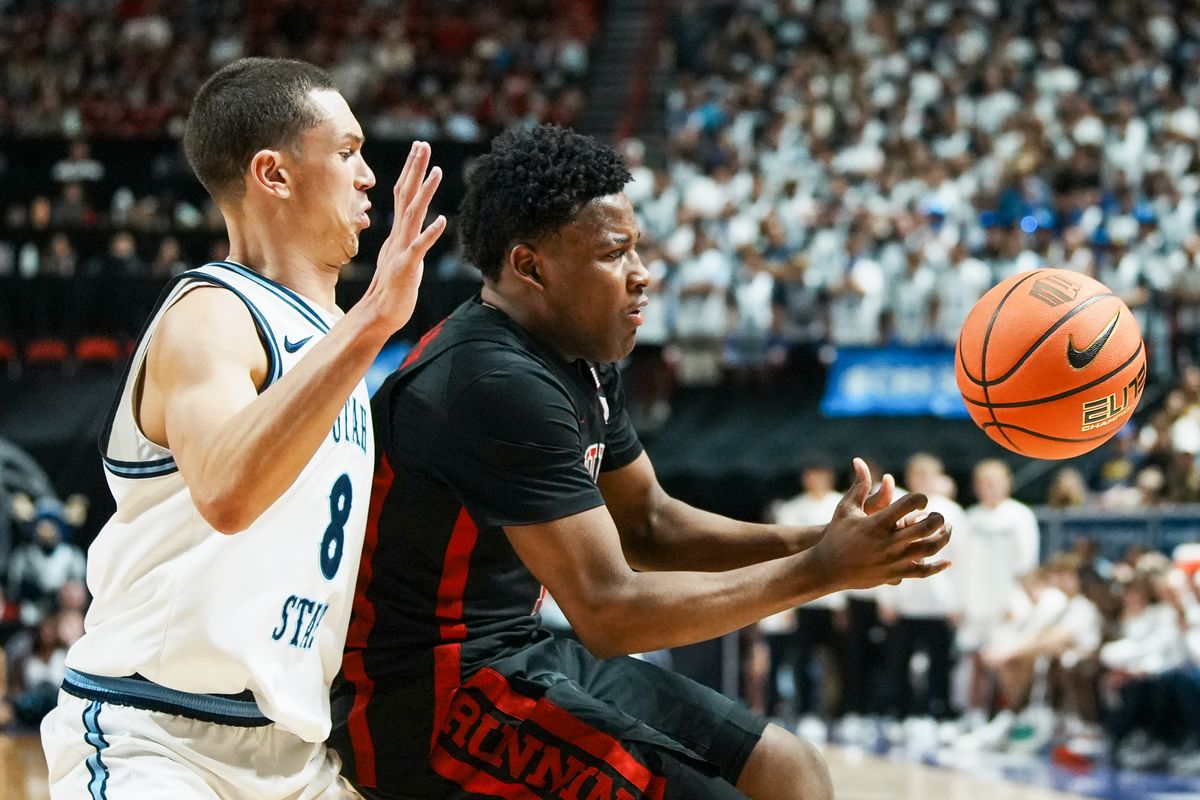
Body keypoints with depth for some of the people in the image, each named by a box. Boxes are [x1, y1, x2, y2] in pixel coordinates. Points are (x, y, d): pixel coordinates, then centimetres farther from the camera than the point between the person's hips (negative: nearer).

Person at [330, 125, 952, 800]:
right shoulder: (499, 385, -24)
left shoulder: (584, 360, 7)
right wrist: (817, 571, -22)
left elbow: (648, 524, 17)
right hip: (428, 696, -10)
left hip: (525, 651, 10)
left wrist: (812, 543, 0)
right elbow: (609, 612, -26)